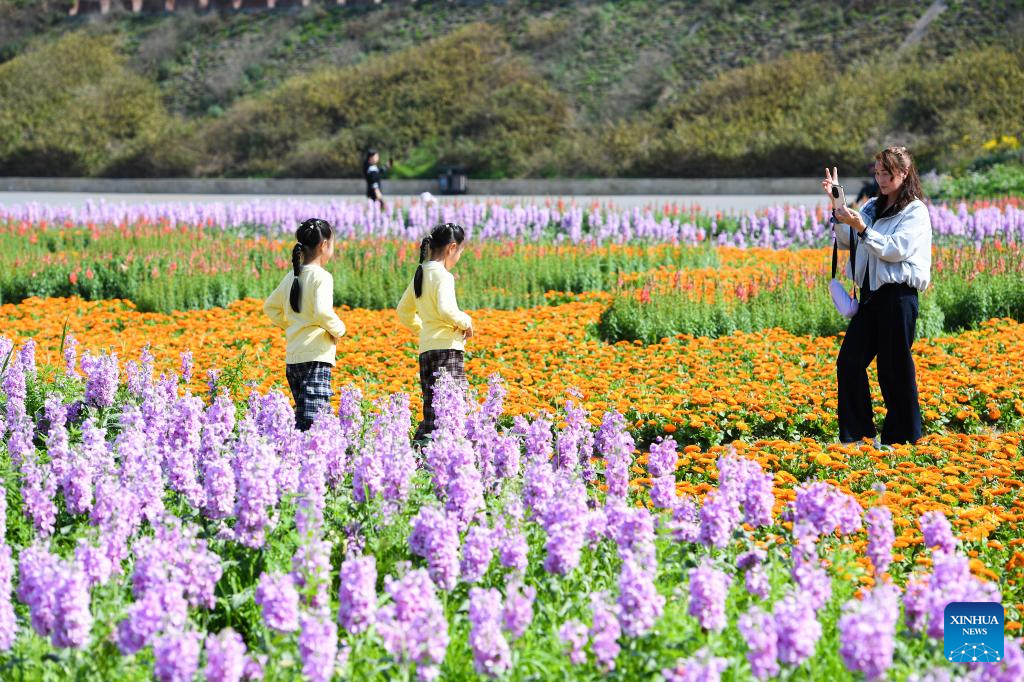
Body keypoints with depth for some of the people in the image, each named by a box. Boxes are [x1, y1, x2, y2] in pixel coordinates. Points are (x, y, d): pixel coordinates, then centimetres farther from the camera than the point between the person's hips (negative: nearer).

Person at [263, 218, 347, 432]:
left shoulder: (291, 277, 13)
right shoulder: (321, 276, -10)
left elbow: (270, 307, 24)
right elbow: (322, 311, -24)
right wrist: (338, 330, -7)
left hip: (292, 357, 8)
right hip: (315, 357, -8)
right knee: (311, 419, -13)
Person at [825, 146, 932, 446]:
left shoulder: (915, 211, -5)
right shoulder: (873, 207, 15)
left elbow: (896, 250, -15)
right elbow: (847, 239, 9)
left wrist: (861, 228, -22)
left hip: (899, 295, -7)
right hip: (871, 294, 7)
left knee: (895, 368, -1)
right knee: (849, 362, 1)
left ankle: (903, 437, 9)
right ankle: (857, 435, 7)